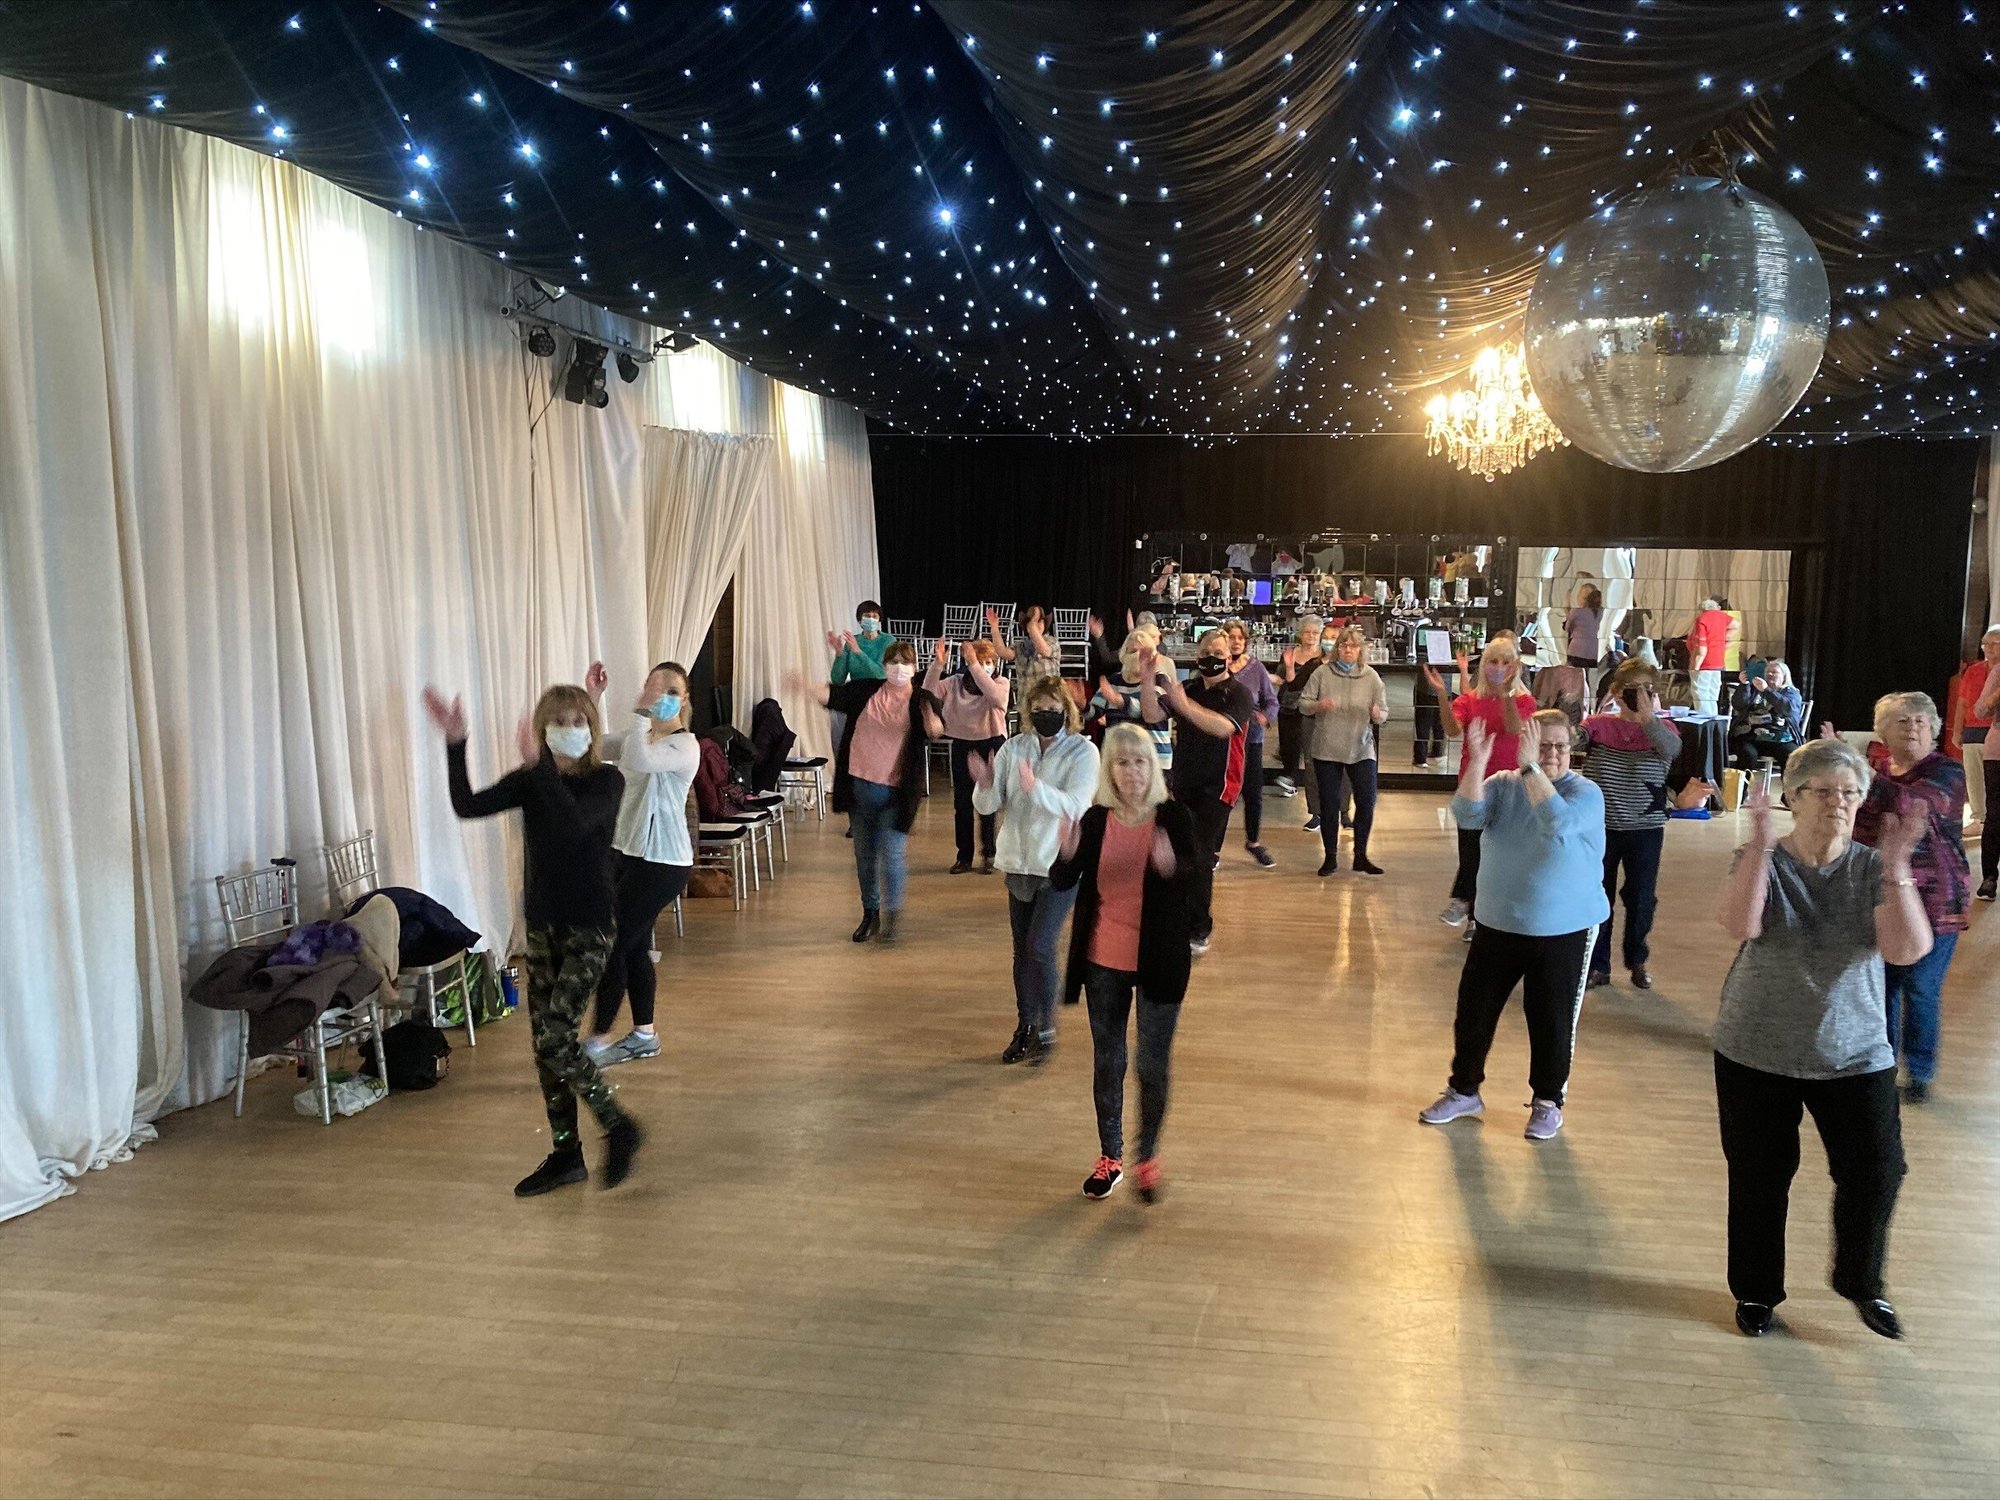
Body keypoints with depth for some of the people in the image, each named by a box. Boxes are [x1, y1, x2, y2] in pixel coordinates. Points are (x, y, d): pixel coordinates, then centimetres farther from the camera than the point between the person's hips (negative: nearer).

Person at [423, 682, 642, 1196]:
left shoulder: (606, 780, -10)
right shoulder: (529, 781, 3)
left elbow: (575, 824, -30)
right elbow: (467, 805, -11)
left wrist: (539, 766, -36)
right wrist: (454, 744, -22)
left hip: (589, 927, -6)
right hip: (541, 924, 6)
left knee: (555, 1039, -14)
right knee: (544, 1045, 9)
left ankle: (619, 1128, 6)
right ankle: (565, 1154, 22)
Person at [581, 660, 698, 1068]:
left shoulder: (685, 746, -15)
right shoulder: (639, 738, 12)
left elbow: (640, 762, -34)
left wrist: (640, 712, -32)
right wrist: (591, 699, -5)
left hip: (661, 862, -8)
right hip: (626, 851, 8)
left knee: (615, 944, -6)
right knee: (633, 945, 14)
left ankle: (598, 1041, 4)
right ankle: (644, 1034, 27)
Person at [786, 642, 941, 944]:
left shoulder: (919, 701, -5)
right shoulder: (865, 690, 3)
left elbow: (935, 728, -23)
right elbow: (832, 695, -8)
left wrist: (934, 726, -47)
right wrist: (805, 685, -26)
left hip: (894, 791, -4)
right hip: (859, 785, 4)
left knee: (891, 854, -8)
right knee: (864, 854, 14)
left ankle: (891, 918, 6)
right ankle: (870, 913, 29)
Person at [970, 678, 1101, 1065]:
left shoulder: (1082, 752, -8)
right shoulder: (1013, 748, 3)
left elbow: (1075, 806, -21)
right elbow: (988, 807, 0)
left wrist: (1035, 787, -35)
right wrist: (985, 785, -21)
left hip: (1061, 866, -4)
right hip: (1019, 863, 5)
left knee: (1039, 946, -12)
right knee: (1022, 950, 11)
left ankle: (1046, 1029, 4)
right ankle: (1025, 1027, 25)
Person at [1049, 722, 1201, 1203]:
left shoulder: (1175, 818, -8)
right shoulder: (1096, 821, -1)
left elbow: (1199, 868, -23)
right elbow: (1063, 883, -8)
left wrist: (1173, 866, -45)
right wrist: (1067, 854, -29)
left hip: (1159, 962, -3)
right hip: (1104, 962, 3)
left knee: (1153, 1065, 4)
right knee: (1107, 1062, 14)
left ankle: (1148, 1158, 25)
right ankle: (1110, 1157, 30)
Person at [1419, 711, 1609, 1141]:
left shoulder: (1586, 793, -9)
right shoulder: (1503, 784, -1)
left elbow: (1558, 822, -30)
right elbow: (1467, 816, -18)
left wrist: (1530, 768, -32)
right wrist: (1476, 763, -31)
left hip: (1564, 931, -3)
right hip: (1498, 924, 3)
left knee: (1552, 1020, 6)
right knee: (1473, 1010, 10)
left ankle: (1548, 1101, 27)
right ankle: (1464, 1090, 28)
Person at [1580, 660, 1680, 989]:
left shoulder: (1660, 729, -1)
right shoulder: (1600, 724, -1)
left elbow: (1672, 748, -24)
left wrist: (1646, 715, -33)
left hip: (1645, 829, 0)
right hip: (1600, 826, 0)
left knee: (1641, 897, 11)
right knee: (1597, 896, 7)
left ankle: (1637, 960, 31)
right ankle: (1597, 964, 19)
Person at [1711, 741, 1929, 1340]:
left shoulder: (1873, 869, -3)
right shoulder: (1761, 859, -7)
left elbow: (1907, 950, -18)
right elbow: (1741, 925, -26)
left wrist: (1897, 869, -29)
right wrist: (1761, 847, -33)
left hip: (1856, 1055, 1)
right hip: (1756, 1054, -1)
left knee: (1876, 1169, -2)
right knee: (1759, 1177, 9)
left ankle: (1861, 1283, 26)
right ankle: (1755, 1290, 31)